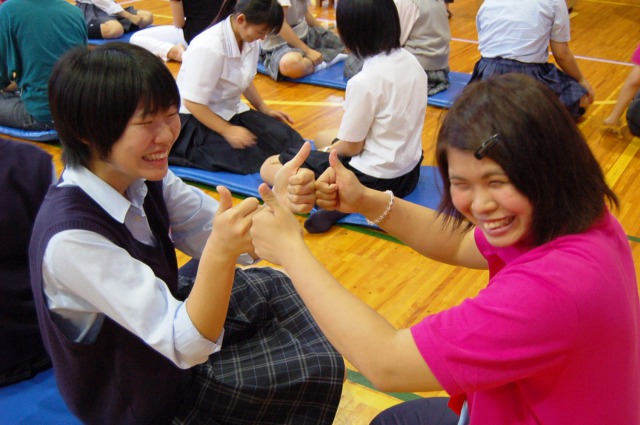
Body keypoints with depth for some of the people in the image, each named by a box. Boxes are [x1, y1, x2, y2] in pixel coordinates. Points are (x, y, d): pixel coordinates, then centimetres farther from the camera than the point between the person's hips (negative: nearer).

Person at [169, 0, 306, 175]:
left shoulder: (250, 41, -4)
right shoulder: (210, 47, -29)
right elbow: (192, 103, -25)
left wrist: (264, 109, 8)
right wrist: (227, 131, -24)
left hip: (231, 111, 8)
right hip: (197, 119, -8)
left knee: (282, 135, -16)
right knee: (254, 157, -27)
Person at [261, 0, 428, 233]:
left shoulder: (364, 82, -25)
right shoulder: (411, 61, -1)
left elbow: (352, 147, -16)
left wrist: (328, 150, 7)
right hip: (410, 171, 8)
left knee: (270, 167, 6)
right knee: (322, 137, 30)